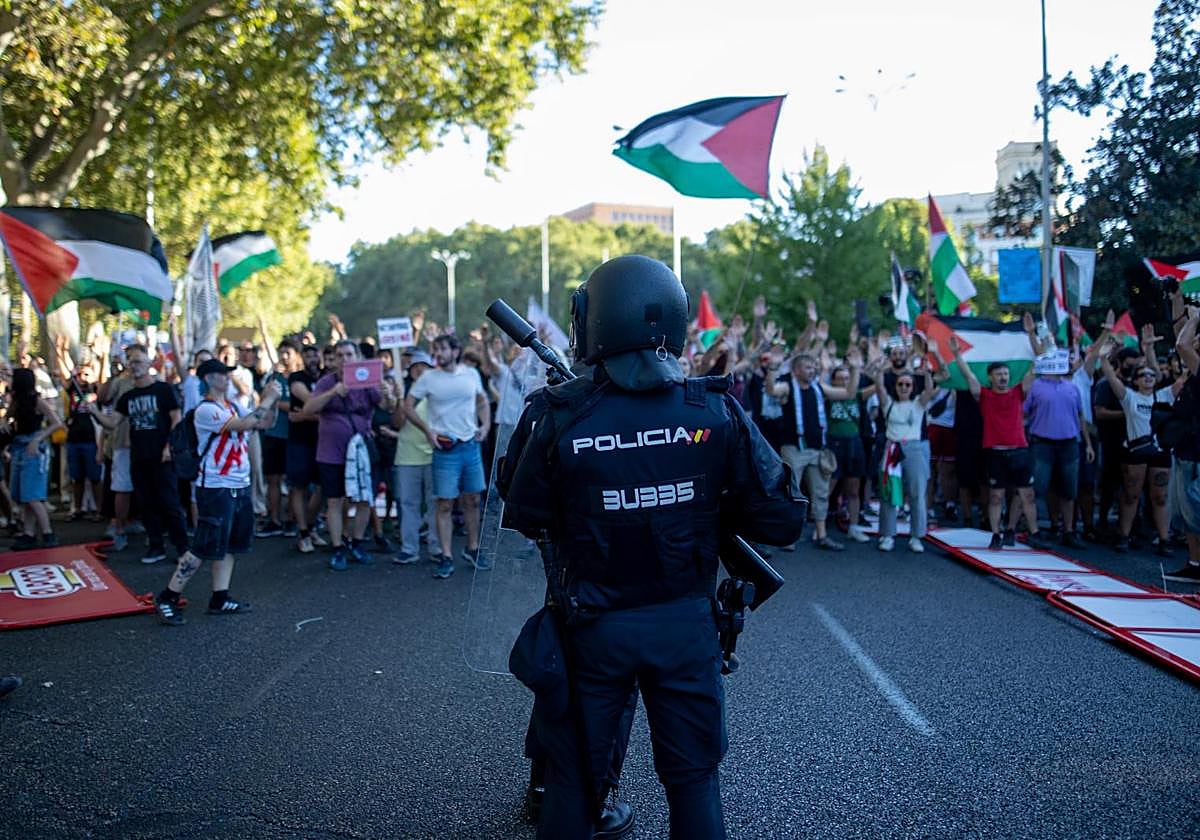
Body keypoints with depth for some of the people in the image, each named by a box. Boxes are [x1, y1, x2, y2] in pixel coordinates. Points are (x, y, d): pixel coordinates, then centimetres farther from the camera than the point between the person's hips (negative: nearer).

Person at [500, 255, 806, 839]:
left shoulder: (560, 418, -16)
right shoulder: (716, 412, -11)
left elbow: (524, 520, -3)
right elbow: (782, 522, -7)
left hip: (593, 630, -1)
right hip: (685, 625, 1)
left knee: (574, 777, 18)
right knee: (693, 777, 19)